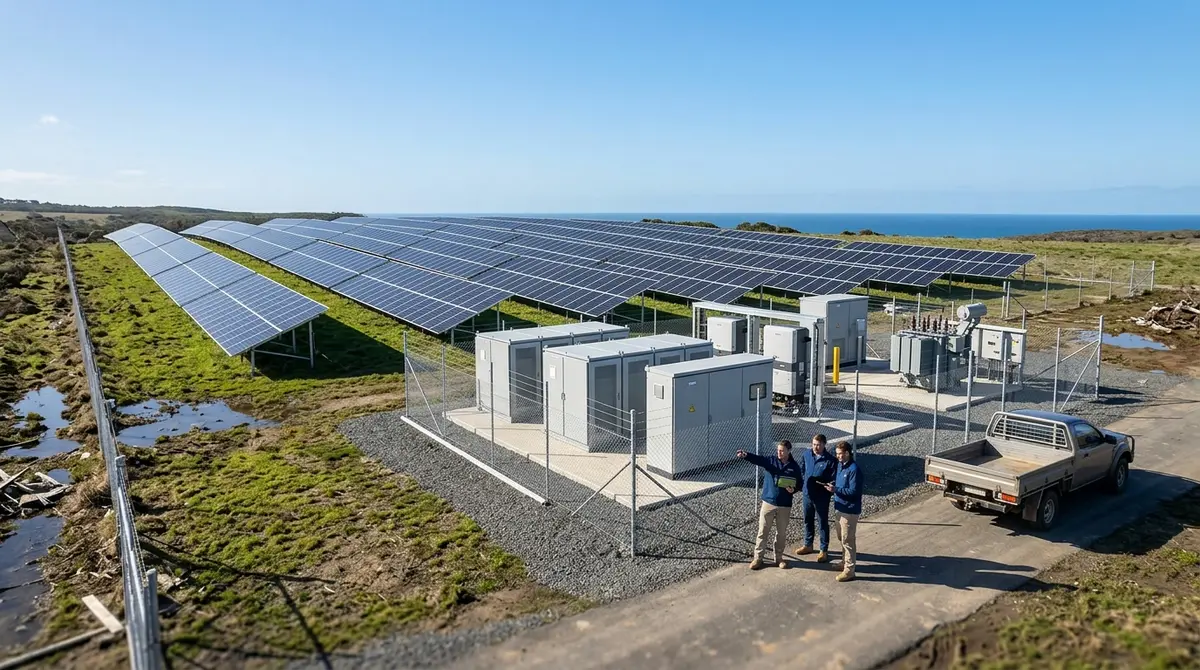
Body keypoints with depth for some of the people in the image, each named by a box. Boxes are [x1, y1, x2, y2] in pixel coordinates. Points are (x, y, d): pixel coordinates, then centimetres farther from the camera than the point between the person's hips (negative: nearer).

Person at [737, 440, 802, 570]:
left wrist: (793, 489, -14)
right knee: (763, 531, 4)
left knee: (781, 533, 11)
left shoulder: (794, 466, -1)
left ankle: (779, 558, 27)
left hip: (785, 505, 0)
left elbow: (799, 483, 9)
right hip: (768, 502, 0)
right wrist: (745, 455, -44)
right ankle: (758, 558, 14)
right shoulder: (771, 460, -4)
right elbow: (758, 459, -23)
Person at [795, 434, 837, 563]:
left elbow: (833, 480, -11)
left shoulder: (830, 460, -15)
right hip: (807, 494, 5)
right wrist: (802, 485, 5)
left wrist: (826, 486, -29)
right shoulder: (807, 455, 0)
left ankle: (824, 550, 19)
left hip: (821, 497, -5)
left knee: (822, 524, 6)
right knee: (808, 521, 19)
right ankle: (808, 545, 36)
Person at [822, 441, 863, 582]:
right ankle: (845, 562, 36)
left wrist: (836, 490, -27)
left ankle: (849, 570, 7)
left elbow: (853, 492, -24)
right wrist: (832, 485, 1)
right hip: (841, 507, 9)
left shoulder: (854, 469, -22)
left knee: (847, 540, -1)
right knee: (841, 538, 21)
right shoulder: (840, 465, 7)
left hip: (850, 510, -9)